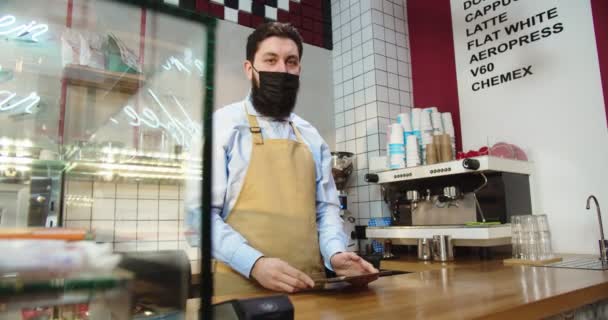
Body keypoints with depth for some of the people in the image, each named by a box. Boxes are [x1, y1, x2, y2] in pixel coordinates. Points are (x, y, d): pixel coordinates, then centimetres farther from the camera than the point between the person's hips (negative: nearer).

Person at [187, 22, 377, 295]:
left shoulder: (311, 137, 11)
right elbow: (200, 212, -10)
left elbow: (326, 208, 12)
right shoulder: (222, 124, -4)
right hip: (242, 285, -4)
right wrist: (255, 263, -22)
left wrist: (335, 253, -7)